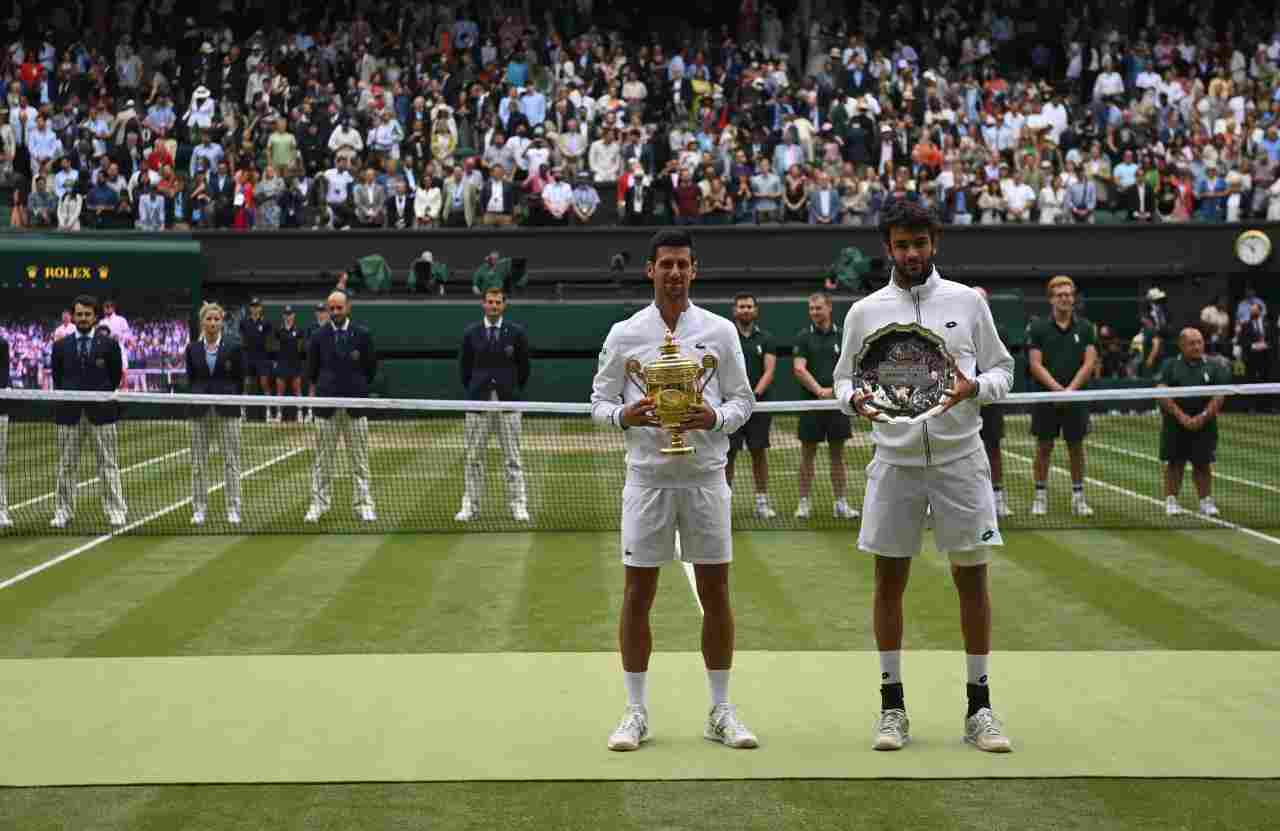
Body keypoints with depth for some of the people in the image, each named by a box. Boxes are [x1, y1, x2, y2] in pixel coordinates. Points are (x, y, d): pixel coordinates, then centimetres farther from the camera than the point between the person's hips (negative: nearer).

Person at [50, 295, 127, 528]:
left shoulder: (109, 344, 3)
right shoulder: (61, 346, 7)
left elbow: (116, 376, 7)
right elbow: (57, 377, 12)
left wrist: (102, 395, 6)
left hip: (101, 410, -2)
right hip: (69, 412, 2)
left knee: (108, 464, 1)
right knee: (66, 464, 5)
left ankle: (116, 511, 4)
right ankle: (63, 512, 12)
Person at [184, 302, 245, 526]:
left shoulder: (233, 349, 1)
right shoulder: (192, 349, 6)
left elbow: (240, 381, 4)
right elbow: (190, 379, 11)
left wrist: (232, 400, 1)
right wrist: (198, 396, 4)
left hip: (227, 410, -2)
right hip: (200, 411, 2)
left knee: (231, 460, -1)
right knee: (198, 461, 4)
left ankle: (233, 509, 3)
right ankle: (199, 509, 9)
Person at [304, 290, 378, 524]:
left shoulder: (362, 335, 1)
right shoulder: (318, 337, 2)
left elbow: (371, 367, 7)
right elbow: (311, 370, 10)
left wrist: (359, 388, 9)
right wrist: (325, 387, 12)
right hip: (326, 406, 0)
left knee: (360, 460, 3)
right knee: (323, 460, 4)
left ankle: (363, 505, 7)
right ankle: (318, 504, 9)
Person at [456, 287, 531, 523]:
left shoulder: (517, 332, 3)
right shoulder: (471, 333, 6)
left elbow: (524, 366, 10)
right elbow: (464, 366, 13)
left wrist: (514, 391, 10)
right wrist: (473, 391, 11)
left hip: (508, 401, -1)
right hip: (478, 401, 1)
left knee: (512, 458, 0)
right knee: (474, 457, 3)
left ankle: (519, 506, 3)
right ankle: (470, 505, 8)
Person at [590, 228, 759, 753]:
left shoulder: (720, 331, 5)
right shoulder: (624, 335, 4)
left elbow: (743, 399, 7)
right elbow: (599, 403, 6)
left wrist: (715, 418, -14)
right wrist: (626, 416, -15)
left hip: (705, 477, 1)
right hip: (647, 477, 0)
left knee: (716, 594, 3)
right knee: (637, 595, 1)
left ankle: (721, 712, 13)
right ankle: (636, 713, 10)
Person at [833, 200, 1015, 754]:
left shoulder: (968, 302, 4)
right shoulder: (864, 312, 6)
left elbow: (1003, 368, 8)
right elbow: (843, 378, 11)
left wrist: (974, 387, -14)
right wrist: (855, 399, -12)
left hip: (959, 459, 0)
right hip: (895, 461, 1)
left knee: (971, 578, 1)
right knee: (889, 581, 3)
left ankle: (979, 707, 10)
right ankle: (892, 705, 14)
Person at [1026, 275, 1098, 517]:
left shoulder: (1085, 327, 5)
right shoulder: (1038, 327, 0)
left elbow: (1089, 362, -2)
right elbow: (1035, 365, -5)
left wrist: (1071, 389, -14)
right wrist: (1057, 388, -16)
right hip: (1046, 396, -1)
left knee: (1076, 445, 5)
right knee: (1044, 446, 3)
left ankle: (1078, 497, 13)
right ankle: (1041, 495, 12)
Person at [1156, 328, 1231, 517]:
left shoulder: (1213, 367, 5)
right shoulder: (1170, 366, 3)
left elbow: (1218, 397, -2)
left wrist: (1203, 417, -15)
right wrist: (1181, 416, -17)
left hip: (1204, 424, 1)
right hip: (1175, 424, -1)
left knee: (1203, 464, 2)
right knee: (1174, 463, 1)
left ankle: (1206, 501, 11)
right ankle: (1171, 501, 8)